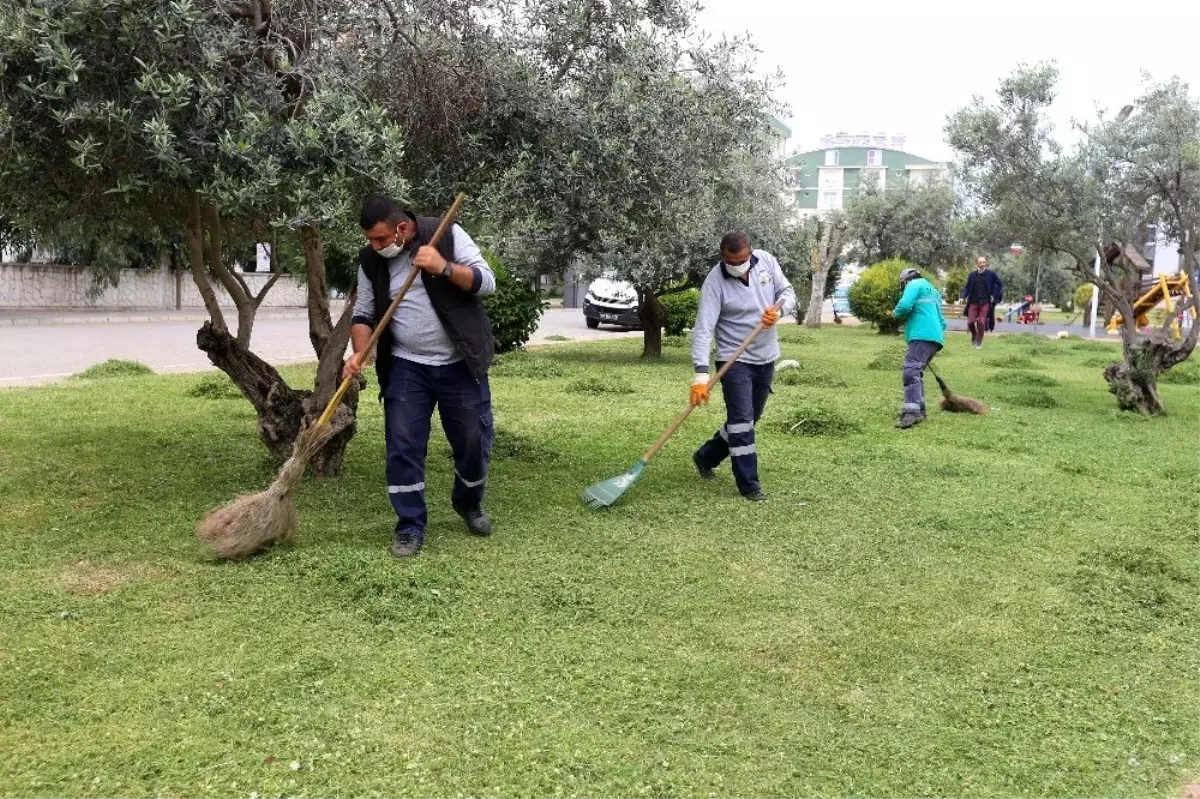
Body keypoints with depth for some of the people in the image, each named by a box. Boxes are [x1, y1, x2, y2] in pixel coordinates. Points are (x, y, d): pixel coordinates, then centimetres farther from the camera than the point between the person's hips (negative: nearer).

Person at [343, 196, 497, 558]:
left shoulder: (447, 234, -10)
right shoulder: (370, 260, -1)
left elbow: (486, 282, -12)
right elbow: (363, 314, 6)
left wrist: (444, 267, -27)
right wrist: (359, 354, -11)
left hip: (460, 364, -2)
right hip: (406, 368, 2)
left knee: (474, 442, 8)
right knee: (403, 448, -3)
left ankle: (468, 503, 35)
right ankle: (410, 528, 10)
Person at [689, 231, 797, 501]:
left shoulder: (766, 261, -5)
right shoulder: (715, 282, -19)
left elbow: (787, 292, 6)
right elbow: (703, 329, -25)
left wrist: (778, 309, -20)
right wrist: (701, 374, -35)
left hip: (766, 357, 6)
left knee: (749, 418, 15)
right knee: (741, 420, -11)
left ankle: (706, 456, 34)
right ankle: (749, 485, -3)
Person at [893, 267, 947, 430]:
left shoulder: (914, 285, 6)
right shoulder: (931, 291, 34)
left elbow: (905, 306, -12)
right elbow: (941, 322, 34)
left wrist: (896, 313, 7)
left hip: (922, 336, -10)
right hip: (935, 337, 10)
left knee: (910, 371, -20)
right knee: (916, 372, 18)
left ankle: (911, 413, -34)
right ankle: (919, 410, 17)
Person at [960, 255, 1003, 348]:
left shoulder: (990, 274, -1)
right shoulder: (972, 275, 3)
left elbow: (1000, 284, 8)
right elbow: (967, 287, 11)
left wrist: (995, 296, 2)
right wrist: (963, 297, -4)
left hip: (985, 302, -2)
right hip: (973, 302, 2)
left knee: (981, 322, -7)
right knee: (970, 322, -6)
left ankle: (979, 342, 8)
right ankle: (974, 335, 25)